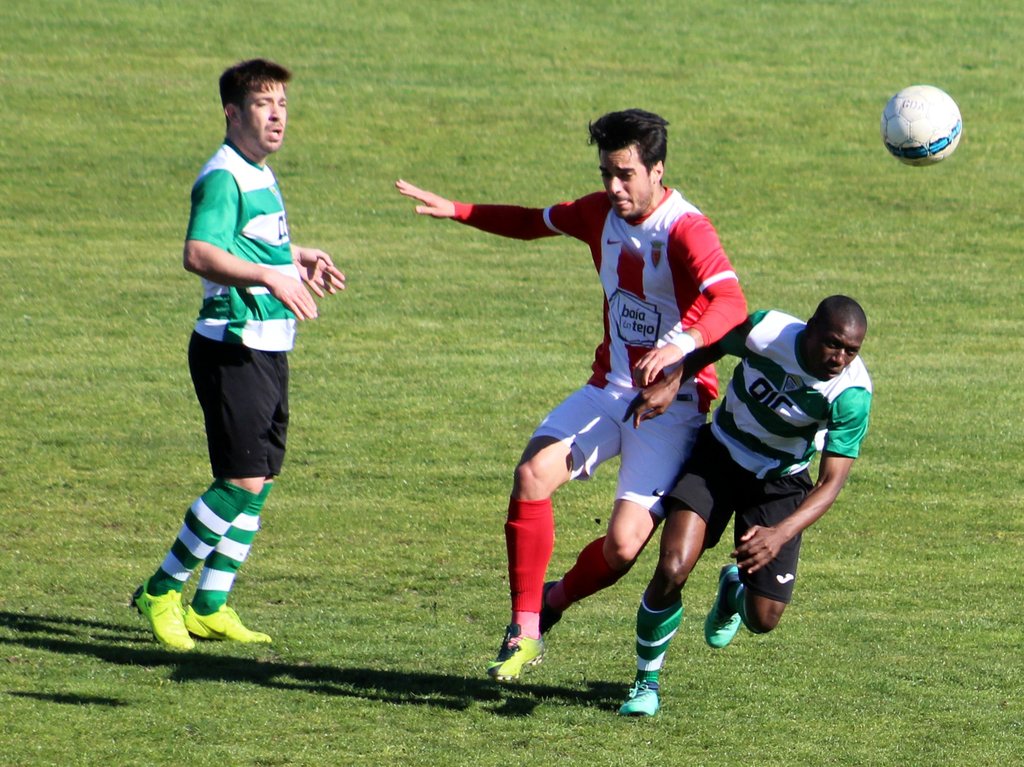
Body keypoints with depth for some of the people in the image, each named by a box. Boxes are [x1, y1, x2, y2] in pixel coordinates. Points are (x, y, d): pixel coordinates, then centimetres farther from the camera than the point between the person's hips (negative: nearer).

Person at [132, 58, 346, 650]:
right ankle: (163, 591, 0)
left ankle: (210, 606, 16)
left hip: (269, 348, 10)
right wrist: (271, 277, -39)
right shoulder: (224, 177, -14)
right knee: (244, 480, -12)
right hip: (234, 348, -10)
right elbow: (200, 253, -30)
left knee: (260, 480, 9)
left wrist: (300, 258, 25)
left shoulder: (262, 176, 17)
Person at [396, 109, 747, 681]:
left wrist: (683, 345, -55)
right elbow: (535, 222, 25)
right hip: (609, 389, 6)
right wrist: (454, 211, 20)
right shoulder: (602, 213, 4)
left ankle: (554, 602, 19)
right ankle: (525, 630, -10)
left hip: (672, 403, -6)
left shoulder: (686, 231, -19)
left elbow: (731, 303, -36)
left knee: (623, 547, -15)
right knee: (533, 474, -19)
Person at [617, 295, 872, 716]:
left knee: (763, 620, -3)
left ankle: (734, 588, 37)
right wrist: (671, 382, -16)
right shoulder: (766, 331, -25)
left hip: (780, 484, 0)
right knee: (672, 570, -21)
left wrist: (780, 534, -41)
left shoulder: (853, 394, -28)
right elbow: (712, 346, -1)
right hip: (719, 456, 0)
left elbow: (831, 483, -27)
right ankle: (646, 682, 2)